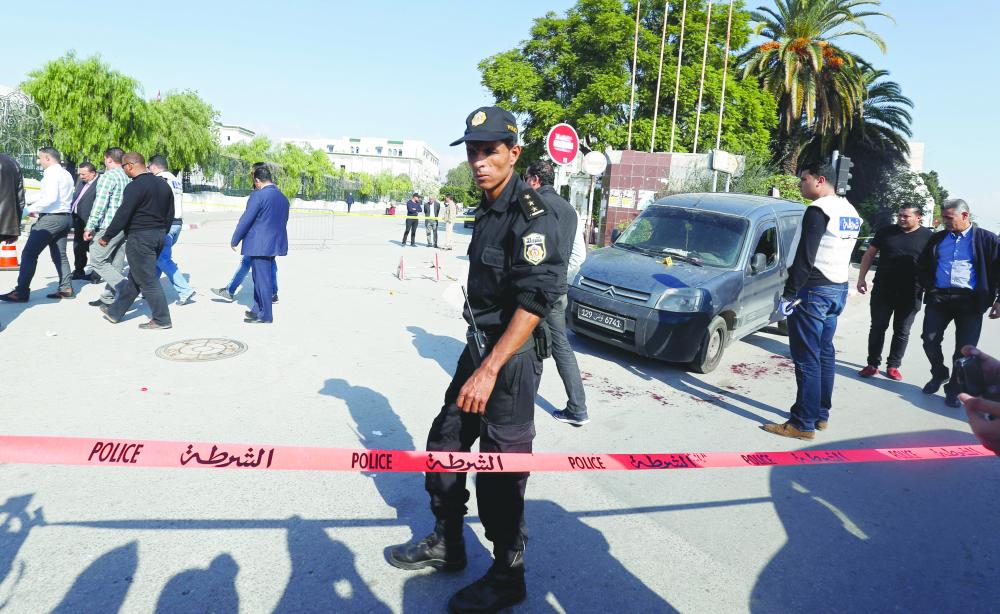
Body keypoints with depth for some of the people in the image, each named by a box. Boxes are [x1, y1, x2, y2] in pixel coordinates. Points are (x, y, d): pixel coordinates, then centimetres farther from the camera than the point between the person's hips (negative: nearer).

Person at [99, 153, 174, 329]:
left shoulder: (135, 187, -16)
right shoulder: (163, 184, 11)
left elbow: (122, 215, -18)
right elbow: (170, 214, 17)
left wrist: (106, 237, -9)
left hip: (140, 238, -9)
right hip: (159, 236, 9)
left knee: (147, 280, -2)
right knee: (135, 276, 16)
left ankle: (161, 320, 1)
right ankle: (115, 312, 28)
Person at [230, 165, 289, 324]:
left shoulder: (258, 195, -13)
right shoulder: (283, 198, 10)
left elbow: (245, 220, -12)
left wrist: (234, 241, -2)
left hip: (259, 245, -8)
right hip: (276, 244, 8)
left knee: (262, 279, -1)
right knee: (261, 278, 18)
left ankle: (265, 316, 5)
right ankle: (257, 310, 26)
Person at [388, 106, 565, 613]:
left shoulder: (531, 215, -18)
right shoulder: (489, 208, 11)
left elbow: (534, 302, -25)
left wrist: (489, 370, -28)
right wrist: (478, 360, 19)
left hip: (513, 355, -9)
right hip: (480, 345, 9)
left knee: (499, 470, 1)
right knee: (445, 444, 17)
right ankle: (446, 544, 36)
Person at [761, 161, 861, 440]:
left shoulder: (818, 210, -15)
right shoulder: (850, 212, 15)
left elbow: (805, 257, -20)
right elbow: (843, 254, 18)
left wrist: (789, 293, -17)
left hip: (814, 290, -10)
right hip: (839, 289, 10)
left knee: (807, 357, -6)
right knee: (824, 353, 16)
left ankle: (804, 424, -2)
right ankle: (821, 414, 24)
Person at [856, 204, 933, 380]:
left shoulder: (927, 236, 0)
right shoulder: (886, 232, 4)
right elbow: (869, 255, 8)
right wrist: (861, 278, 1)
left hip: (910, 294, -1)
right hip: (882, 291, 1)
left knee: (902, 332, 7)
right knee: (877, 328, 4)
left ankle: (893, 366, 18)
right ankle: (873, 364, 12)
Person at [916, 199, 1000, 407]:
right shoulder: (937, 238, 13)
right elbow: (922, 265, 21)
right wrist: (928, 287, 8)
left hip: (970, 300, -3)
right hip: (939, 297, 3)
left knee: (964, 349, 0)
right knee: (930, 340, -1)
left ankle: (954, 389, 15)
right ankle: (939, 375, 25)